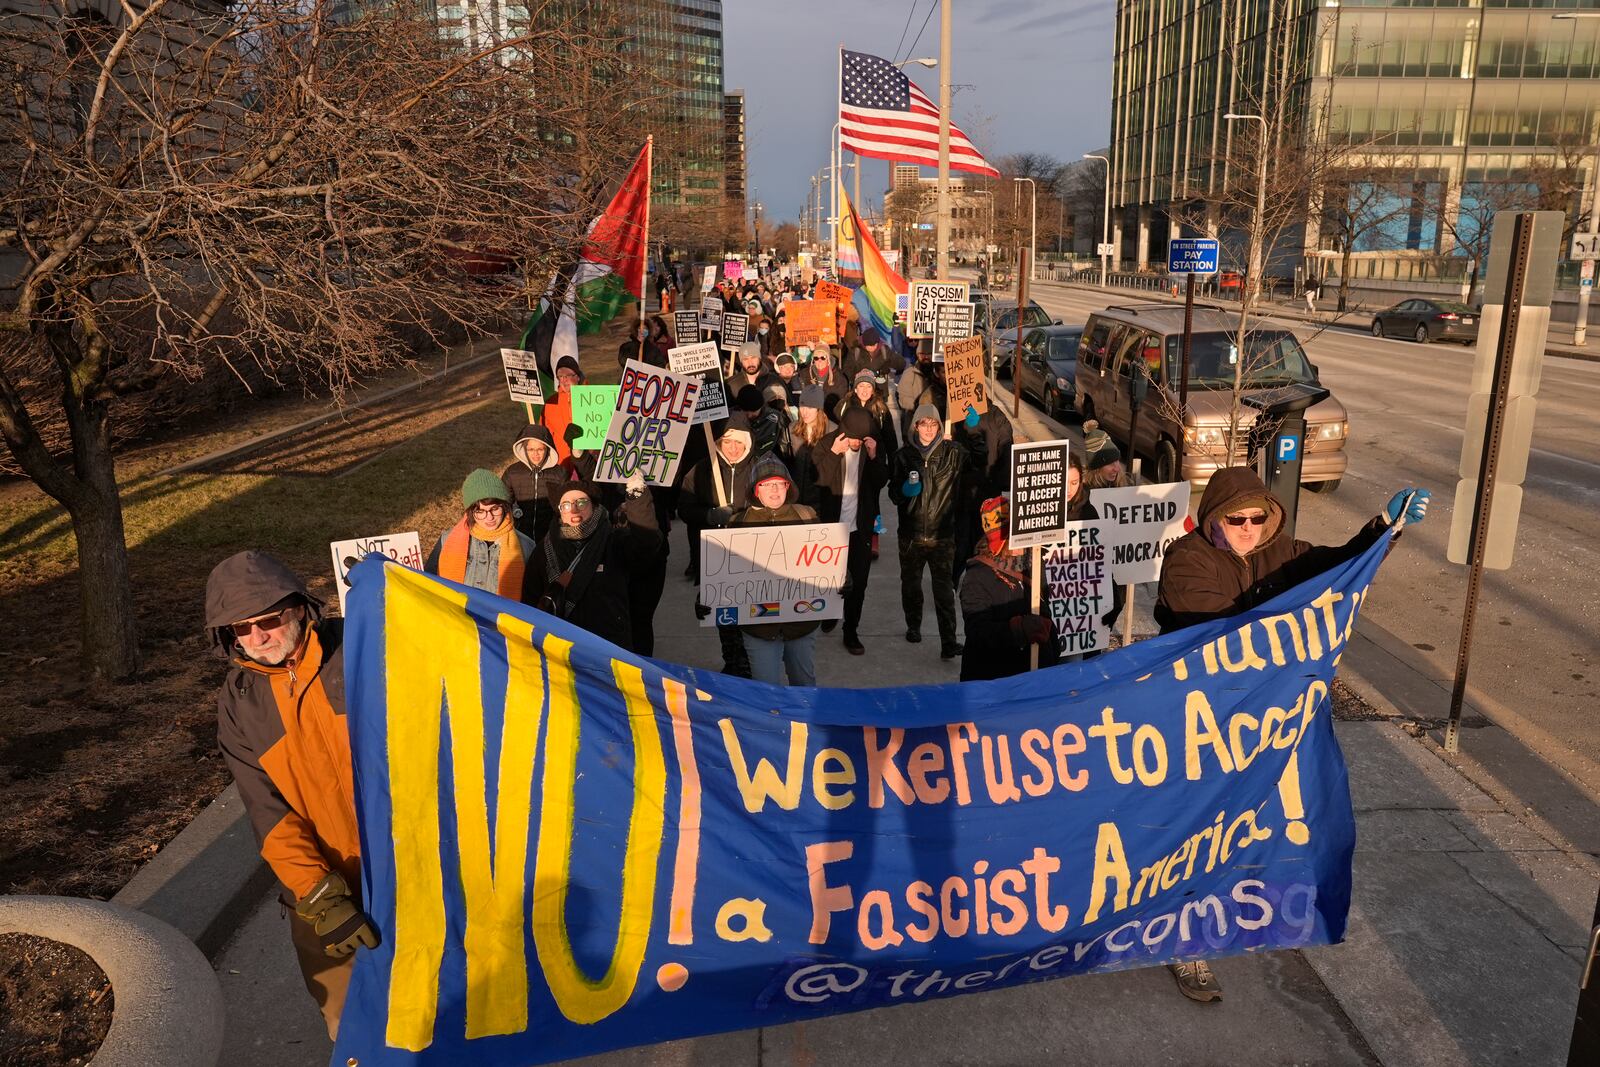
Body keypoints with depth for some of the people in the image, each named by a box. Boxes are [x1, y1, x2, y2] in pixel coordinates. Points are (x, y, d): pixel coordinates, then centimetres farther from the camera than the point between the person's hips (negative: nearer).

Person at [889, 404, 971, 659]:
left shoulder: (953, 453, -2)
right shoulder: (904, 455, 3)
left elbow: (967, 486, 4)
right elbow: (894, 492, 8)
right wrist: (905, 490, -13)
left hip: (942, 533, -3)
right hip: (911, 532, 3)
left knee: (944, 589, -8)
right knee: (911, 584, 17)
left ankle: (948, 642, -7)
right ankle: (913, 626, 39)